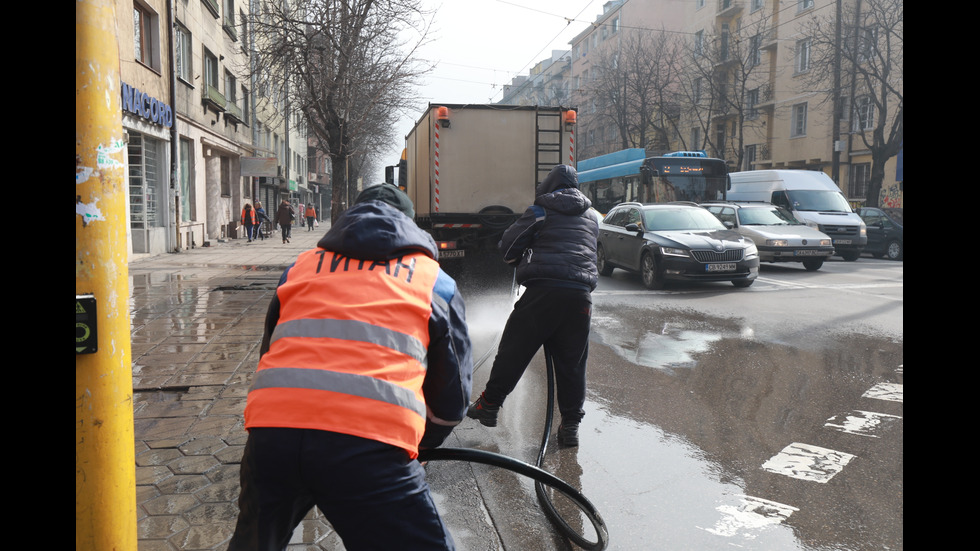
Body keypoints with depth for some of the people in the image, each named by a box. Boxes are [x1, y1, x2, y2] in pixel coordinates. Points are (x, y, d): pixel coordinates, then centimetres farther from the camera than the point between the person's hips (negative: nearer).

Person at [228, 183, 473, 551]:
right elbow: (453, 394, 22)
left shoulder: (301, 266, 27)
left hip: (270, 430, 5)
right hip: (369, 447, -4)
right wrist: (418, 443, 41)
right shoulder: (435, 280, 19)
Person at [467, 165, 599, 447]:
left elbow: (508, 246, 8)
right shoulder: (591, 218, 21)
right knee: (572, 361, 10)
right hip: (581, 294, 4)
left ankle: (489, 404, 16)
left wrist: (522, 263, 27)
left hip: (544, 289, -4)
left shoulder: (540, 211, 6)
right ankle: (571, 424, 13)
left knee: (514, 349, 7)